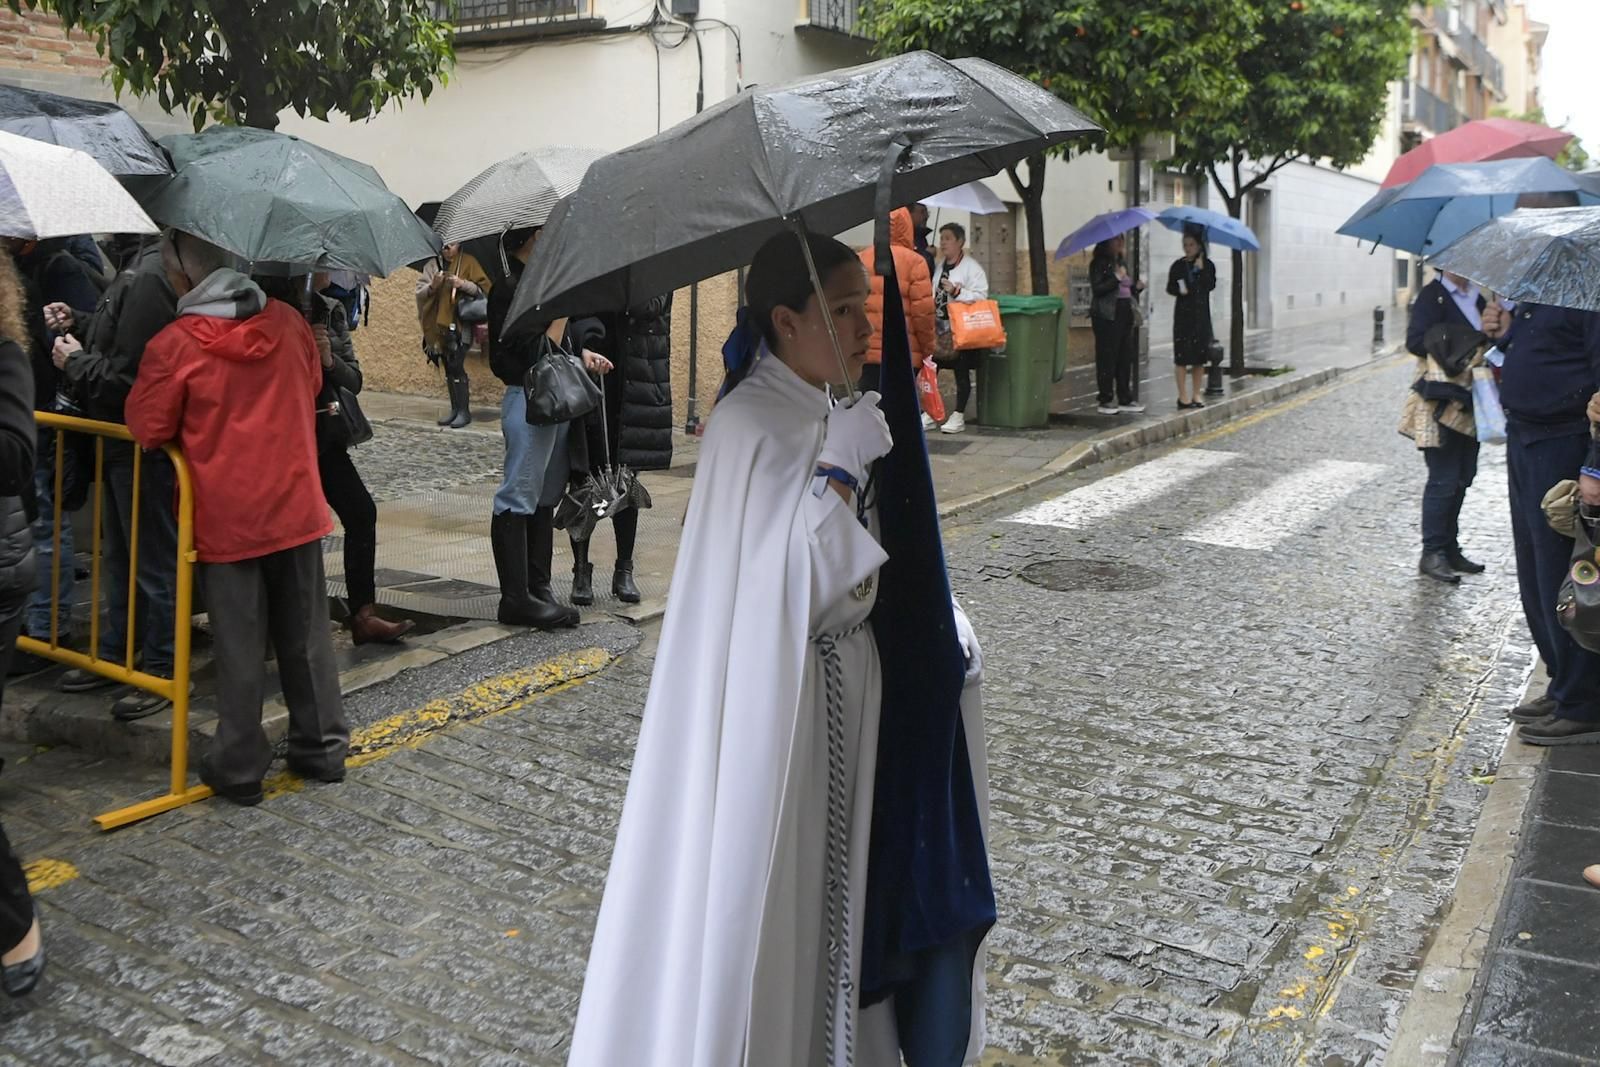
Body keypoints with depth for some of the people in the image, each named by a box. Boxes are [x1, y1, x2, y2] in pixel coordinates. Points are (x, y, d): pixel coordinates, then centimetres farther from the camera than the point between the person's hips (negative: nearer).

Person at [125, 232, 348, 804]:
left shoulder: (174, 345, -14)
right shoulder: (288, 322, 0)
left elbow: (147, 428, -7)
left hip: (226, 517, -4)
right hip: (296, 506, 4)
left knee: (238, 645, 6)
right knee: (306, 634, 14)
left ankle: (239, 766, 15)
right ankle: (323, 747, 23)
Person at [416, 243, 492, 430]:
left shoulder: (468, 262, 2)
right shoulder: (431, 265, 12)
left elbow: (485, 288, -3)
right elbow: (420, 294, 6)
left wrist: (463, 284, -17)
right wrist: (432, 286, -14)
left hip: (459, 325, -5)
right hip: (439, 326, 5)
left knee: (456, 367, -12)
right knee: (449, 369, 9)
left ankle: (464, 411, -6)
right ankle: (455, 409, 16)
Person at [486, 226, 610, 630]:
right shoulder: (510, 289, -15)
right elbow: (540, 352, -20)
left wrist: (583, 353, 5)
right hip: (530, 399, -10)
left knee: (546, 496, 14)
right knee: (519, 499, -4)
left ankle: (539, 587, 22)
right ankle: (516, 599, 1)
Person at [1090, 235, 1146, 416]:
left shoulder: (1123, 262, 18)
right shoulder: (1099, 264, -5)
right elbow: (1097, 289, -15)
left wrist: (1137, 287, 5)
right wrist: (1117, 278, -18)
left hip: (1125, 314, 8)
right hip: (1108, 316, -8)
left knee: (1126, 358, 7)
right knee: (1107, 359, -5)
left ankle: (1125, 400, 13)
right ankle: (1105, 401, 0)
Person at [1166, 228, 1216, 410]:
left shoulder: (1207, 265, 4)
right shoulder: (1178, 266, 4)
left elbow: (1211, 285, -8)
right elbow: (1170, 288, 4)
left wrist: (1201, 269, -17)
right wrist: (1180, 290, -16)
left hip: (1201, 315, 1)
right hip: (1183, 314, -1)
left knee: (1200, 357, 4)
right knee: (1182, 356, -4)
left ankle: (1196, 395, 12)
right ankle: (1183, 397, 0)